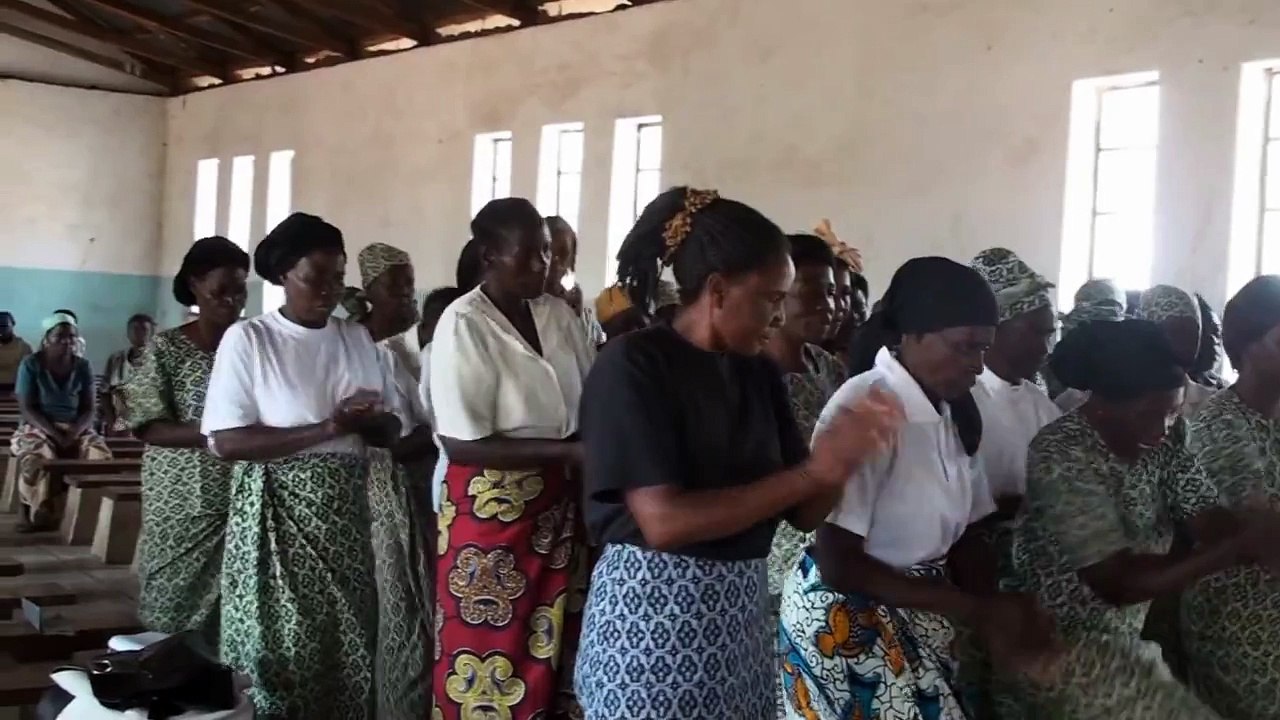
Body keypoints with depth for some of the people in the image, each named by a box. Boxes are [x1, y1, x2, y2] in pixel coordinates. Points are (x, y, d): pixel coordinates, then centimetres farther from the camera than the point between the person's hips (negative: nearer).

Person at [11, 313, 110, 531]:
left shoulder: (83, 367, 4)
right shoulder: (31, 364, -4)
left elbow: (88, 409, 4)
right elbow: (26, 408, -8)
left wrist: (74, 433, -17)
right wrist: (55, 434, -21)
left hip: (76, 429, 3)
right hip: (38, 428, -3)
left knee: (101, 455, -28)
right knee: (36, 459, -36)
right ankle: (38, 514, -20)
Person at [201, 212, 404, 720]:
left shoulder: (357, 339, 9)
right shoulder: (248, 339, -5)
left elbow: (391, 429, 9)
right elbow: (226, 441, -14)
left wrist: (362, 420, -15)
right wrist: (329, 428, -19)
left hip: (345, 516, 4)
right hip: (277, 517, -4)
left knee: (347, 648, 8)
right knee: (280, 651, 1)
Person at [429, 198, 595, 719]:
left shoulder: (559, 315, 4)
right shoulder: (464, 325, -15)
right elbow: (462, 444, -18)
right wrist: (569, 451, -23)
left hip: (556, 508, 5)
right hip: (489, 514, -5)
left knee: (551, 653, 12)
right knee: (492, 661, 5)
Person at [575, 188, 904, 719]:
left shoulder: (760, 374, 7)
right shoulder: (632, 364, -13)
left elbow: (803, 514, 8)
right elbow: (663, 522, -22)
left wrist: (844, 455, -13)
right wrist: (812, 471, -21)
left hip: (742, 611, 7)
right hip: (651, 612, -6)